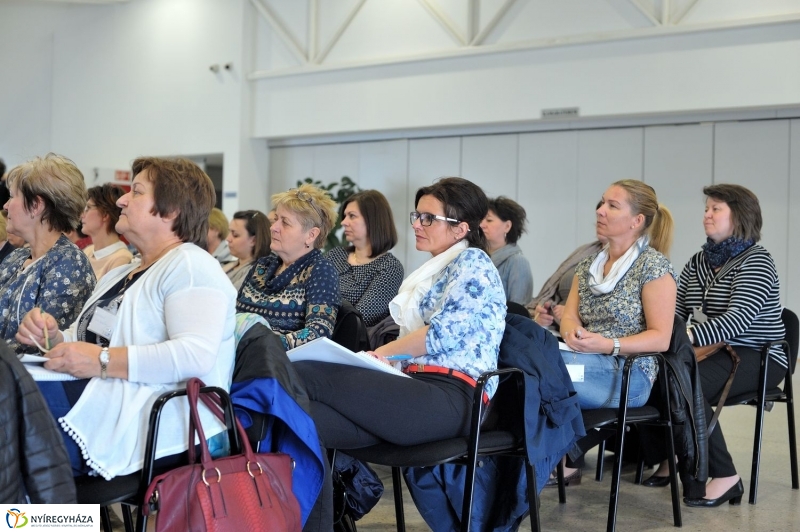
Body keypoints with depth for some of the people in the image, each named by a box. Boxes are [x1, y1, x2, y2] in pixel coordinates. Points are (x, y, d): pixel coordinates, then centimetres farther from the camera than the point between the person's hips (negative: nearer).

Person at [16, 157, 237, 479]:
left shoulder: (189, 266, -5)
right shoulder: (118, 276, 25)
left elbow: (197, 354, -20)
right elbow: (86, 344, 24)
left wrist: (103, 361, -20)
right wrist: (53, 337, 2)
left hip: (147, 419, -9)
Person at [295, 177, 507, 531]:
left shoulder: (472, 262, 2)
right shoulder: (436, 271, 30)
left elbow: (446, 331, -12)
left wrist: (383, 352, 1)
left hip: (451, 398, -8)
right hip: (420, 386, 8)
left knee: (298, 376, -23)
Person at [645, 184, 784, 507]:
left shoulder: (755, 262, -11)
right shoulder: (698, 262, 13)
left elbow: (737, 320, -27)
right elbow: (676, 311, 6)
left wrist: (685, 337, -40)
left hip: (757, 359, -7)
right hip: (713, 353, 7)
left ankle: (725, 476, -21)